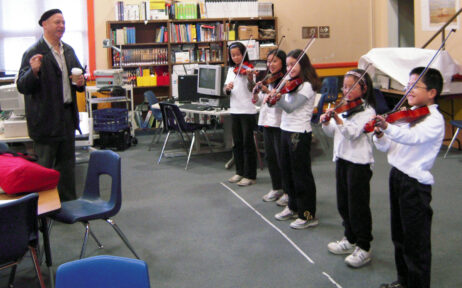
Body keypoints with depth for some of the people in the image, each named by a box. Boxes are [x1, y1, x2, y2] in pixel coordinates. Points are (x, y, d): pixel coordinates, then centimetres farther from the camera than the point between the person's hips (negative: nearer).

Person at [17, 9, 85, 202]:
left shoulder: (68, 51, 9)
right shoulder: (34, 53, -13)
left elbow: (78, 73, 21)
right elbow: (22, 87, -16)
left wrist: (80, 82, -2)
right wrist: (34, 71, -35)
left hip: (67, 116, 7)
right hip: (46, 119, -7)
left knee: (67, 165, 16)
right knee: (45, 167, 5)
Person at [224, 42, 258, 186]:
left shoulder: (248, 69, -6)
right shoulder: (231, 70, 12)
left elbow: (252, 89, -17)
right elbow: (226, 90, 9)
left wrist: (250, 77, -35)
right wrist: (227, 88, -14)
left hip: (248, 111, -6)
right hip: (235, 110, 6)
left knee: (248, 143, -2)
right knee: (237, 143, 12)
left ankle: (250, 175, 5)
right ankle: (240, 172, 23)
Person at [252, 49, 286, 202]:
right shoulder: (267, 80, 12)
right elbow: (258, 102, 13)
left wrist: (268, 92, -30)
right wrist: (256, 92, -6)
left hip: (280, 123, -7)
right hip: (267, 121, 8)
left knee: (281, 157, -1)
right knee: (270, 156, 13)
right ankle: (277, 188, 25)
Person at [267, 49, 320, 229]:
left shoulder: (306, 86, -15)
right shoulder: (290, 84, 11)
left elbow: (290, 107, -22)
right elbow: (283, 104, 11)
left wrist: (277, 97, -36)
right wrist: (272, 98, -8)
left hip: (299, 134, -9)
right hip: (286, 131, 9)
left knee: (301, 175, -3)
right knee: (287, 172, 16)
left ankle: (308, 215, 6)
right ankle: (293, 207, 30)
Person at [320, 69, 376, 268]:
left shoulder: (367, 111, -11)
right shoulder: (344, 108, 12)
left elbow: (353, 133, -24)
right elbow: (333, 133, 13)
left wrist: (337, 118, -34)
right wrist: (326, 123, -6)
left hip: (359, 162, -8)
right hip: (342, 159, 8)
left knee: (358, 207, -2)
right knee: (343, 204, 16)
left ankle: (363, 249, 7)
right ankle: (350, 240, 30)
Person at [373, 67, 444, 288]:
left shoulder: (434, 120, -13)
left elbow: (412, 137, -34)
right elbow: (388, 147, 9)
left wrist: (387, 127, -50)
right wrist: (380, 136, -12)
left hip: (416, 184, -8)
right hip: (397, 176, 8)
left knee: (416, 242, 1)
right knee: (399, 236, 20)